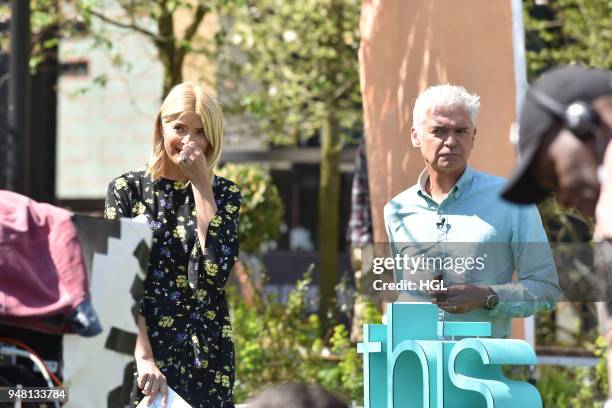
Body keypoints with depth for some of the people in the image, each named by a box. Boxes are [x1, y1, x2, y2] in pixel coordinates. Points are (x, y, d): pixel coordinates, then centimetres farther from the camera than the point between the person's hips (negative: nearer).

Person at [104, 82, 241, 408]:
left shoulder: (224, 194, 7)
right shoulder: (127, 189, 2)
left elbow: (217, 270, -11)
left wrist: (201, 183, -8)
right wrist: (144, 357, -21)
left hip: (205, 355, 2)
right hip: (139, 347, -1)